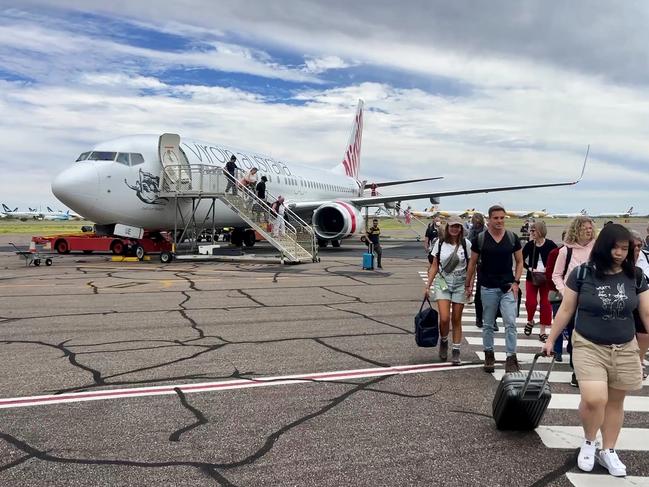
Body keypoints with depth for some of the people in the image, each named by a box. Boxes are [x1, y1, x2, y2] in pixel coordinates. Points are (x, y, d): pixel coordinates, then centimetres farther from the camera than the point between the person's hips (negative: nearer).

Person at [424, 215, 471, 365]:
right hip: (443, 282, 0)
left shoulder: (466, 244, -1)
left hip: (460, 284, 0)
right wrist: (427, 285, 1)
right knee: (444, 318, -10)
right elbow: (434, 266, 5)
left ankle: (456, 351, 16)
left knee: (456, 319, 4)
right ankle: (443, 342, 19)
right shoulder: (440, 243, 2)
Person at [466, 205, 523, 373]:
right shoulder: (480, 238, -2)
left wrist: (516, 282, -2)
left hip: (508, 287, 0)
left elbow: (519, 261, 9)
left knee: (510, 323, -8)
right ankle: (489, 356, 24)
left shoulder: (512, 237, 2)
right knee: (488, 324, 10)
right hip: (488, 288, 0)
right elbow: (472, 262, 6)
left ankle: (511, 358, 0)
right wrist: (468, 284, 7)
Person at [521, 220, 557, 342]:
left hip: (546, 278, -1)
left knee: (545, 303, 2)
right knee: (530, 302, -6)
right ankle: (530, 321, 26)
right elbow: (521, 260, 3)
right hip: (532, 278, 1)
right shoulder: (529, 245, -4)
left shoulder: (550, 245, -8)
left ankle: (542, 331, 14)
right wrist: (529, 268, -11)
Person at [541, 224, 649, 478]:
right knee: (594, 399, -16)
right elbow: (566, 310, -1)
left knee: (615, 402, 12)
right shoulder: (582, 274, -9)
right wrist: (550, 339, 3)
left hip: (624, 350, 3)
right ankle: (588, 442, 13)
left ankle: (608, 451, 31)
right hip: (589, 347, -3)